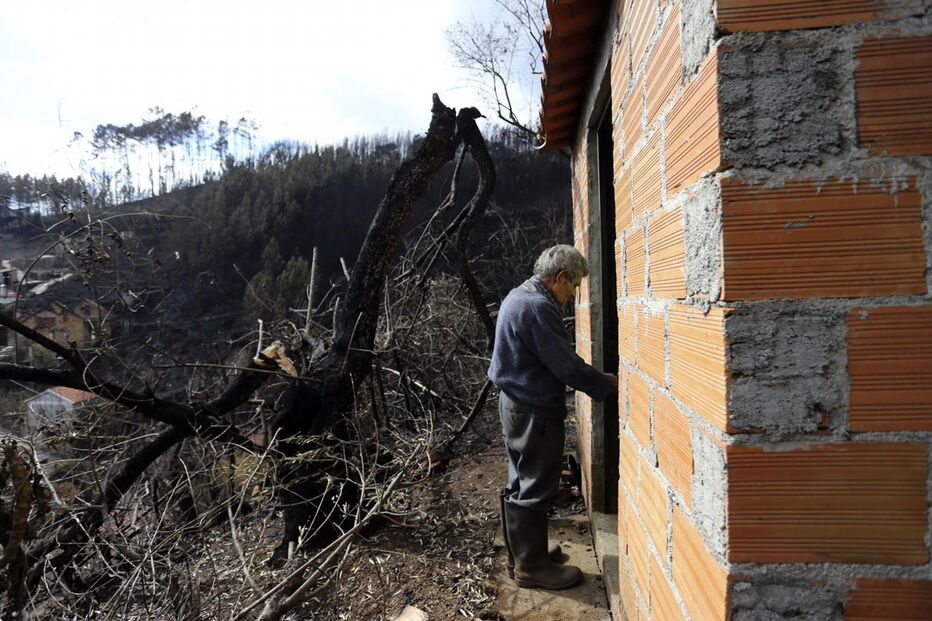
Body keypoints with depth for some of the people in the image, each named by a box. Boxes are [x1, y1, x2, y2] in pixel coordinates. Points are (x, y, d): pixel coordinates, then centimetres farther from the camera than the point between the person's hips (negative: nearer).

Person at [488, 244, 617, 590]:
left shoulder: (519, 297, 12)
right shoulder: (538, 306, -22)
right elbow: (566, 365, -21)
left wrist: (598, 380, 16)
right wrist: (607, 384, -7)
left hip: (515, 405, 11)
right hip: (535, 411, -11)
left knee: (521, 485, 19)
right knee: (534, 489, 2)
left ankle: (522, 553, 32)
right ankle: (531, 566, 15)